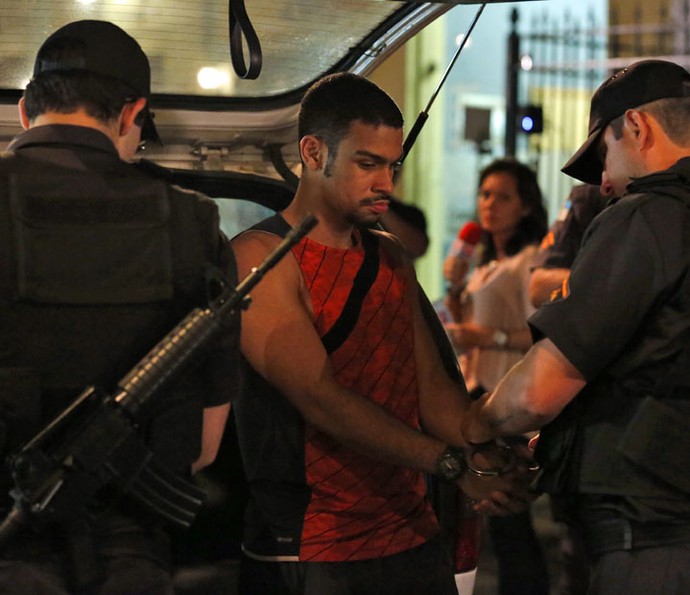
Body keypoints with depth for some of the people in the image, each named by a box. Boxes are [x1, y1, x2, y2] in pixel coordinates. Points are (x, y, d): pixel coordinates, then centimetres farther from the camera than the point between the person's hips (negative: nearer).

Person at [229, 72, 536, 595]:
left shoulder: (393, 259, 15)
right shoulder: (260, 257, -9)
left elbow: (432, 385, 12)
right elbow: (320, 398, -19)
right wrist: (453, 464, -24)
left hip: (414, 538, 7)